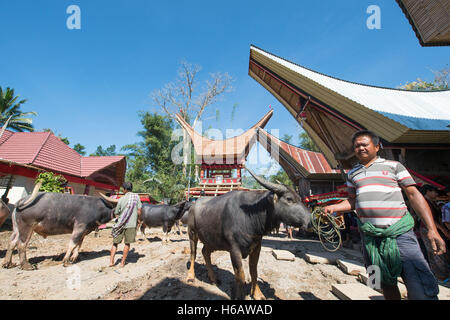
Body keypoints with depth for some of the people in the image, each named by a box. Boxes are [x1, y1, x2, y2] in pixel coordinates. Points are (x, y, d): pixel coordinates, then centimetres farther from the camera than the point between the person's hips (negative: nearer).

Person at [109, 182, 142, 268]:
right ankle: (122, 262, 18)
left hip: (121, 224, 0)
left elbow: (116, 213, 8)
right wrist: (138, 220, 9)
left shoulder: (121, 199, 0)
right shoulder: (136, 197, -1)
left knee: (115, 243, 16)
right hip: (131, 224, 0)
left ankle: (111, 261, 14)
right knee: (127, 243, 12)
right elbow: (139, 210, -4)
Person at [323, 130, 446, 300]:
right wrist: (333, 207, 1)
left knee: (421, 292, -10)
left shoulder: (393, 165, 6)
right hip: (369, 236, 3)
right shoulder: (352, 174, 16)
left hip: (399, 233, -3)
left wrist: (432, 229, -7)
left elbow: (414, 195, 2)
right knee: (386, 285, 16)